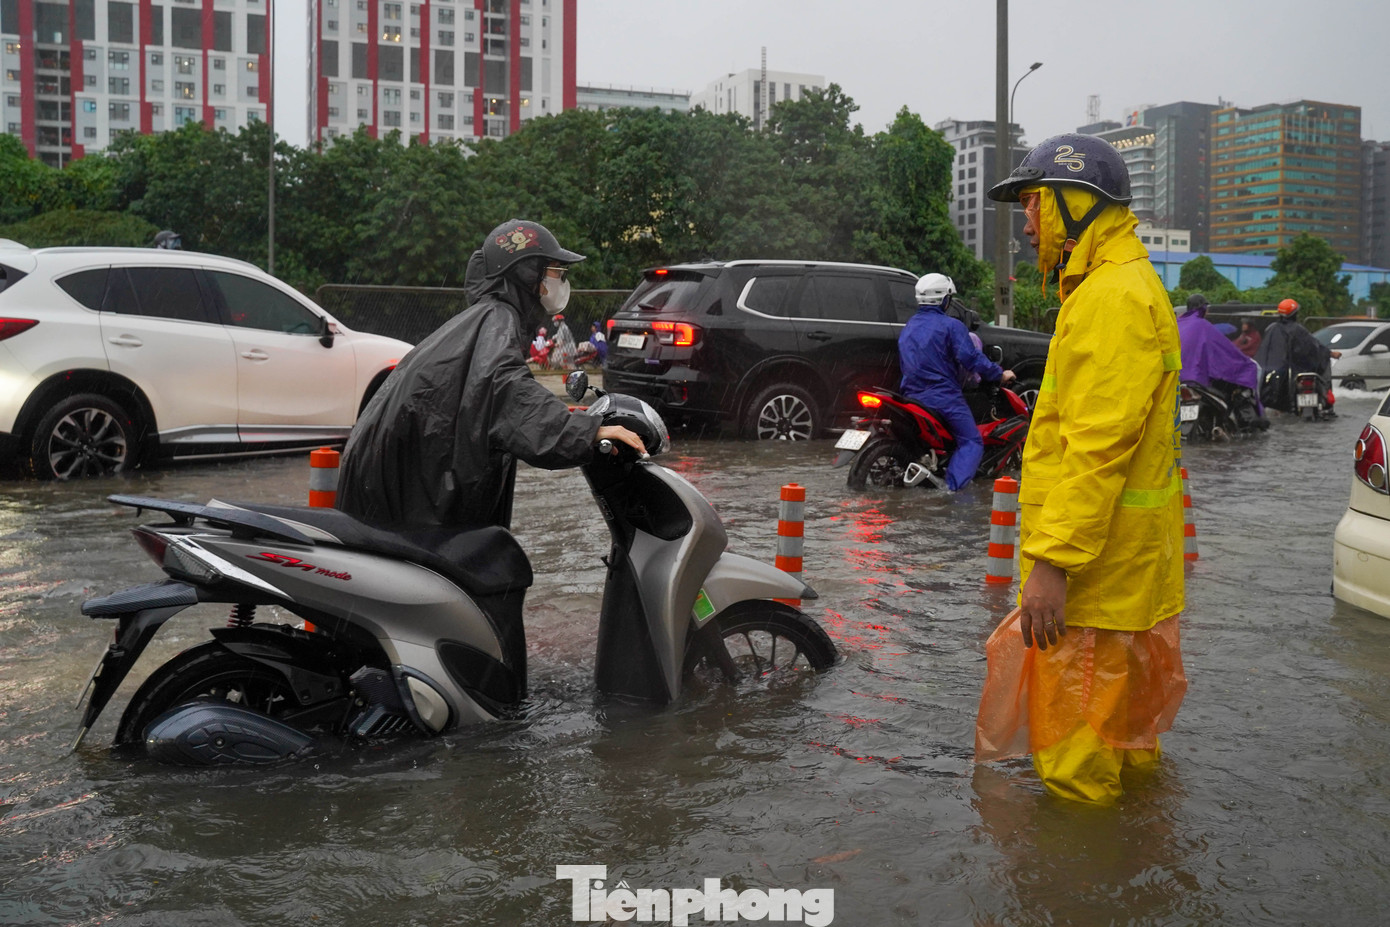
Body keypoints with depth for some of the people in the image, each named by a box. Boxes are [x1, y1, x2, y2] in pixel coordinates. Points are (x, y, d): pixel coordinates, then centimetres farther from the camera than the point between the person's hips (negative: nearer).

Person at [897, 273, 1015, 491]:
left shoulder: (908, 328, 16)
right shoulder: (951, 326, -8)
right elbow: (970, 358, -16)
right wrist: (1000, 374, -6)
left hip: (912, 395, 8)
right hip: (943, 397, -8)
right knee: (972, 442, -5)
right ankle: (951, 485, -26)